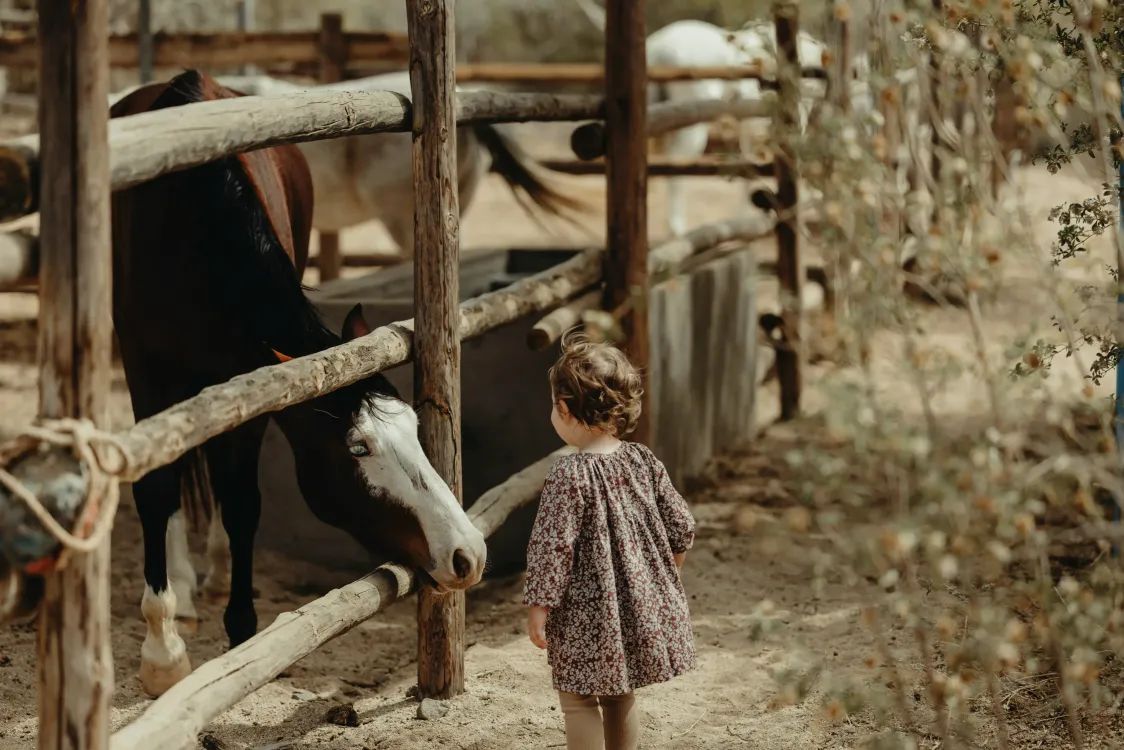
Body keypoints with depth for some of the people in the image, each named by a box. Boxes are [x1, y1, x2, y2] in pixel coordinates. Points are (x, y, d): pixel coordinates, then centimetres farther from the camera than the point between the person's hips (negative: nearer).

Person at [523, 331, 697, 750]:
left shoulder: (569, 475, -19)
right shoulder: (644, 463, -1)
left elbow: (552, 546, -19)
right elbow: (681, 529, 6)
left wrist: (538, 607, -11)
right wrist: (662, 575, 23)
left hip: (586, 617, -7)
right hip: (644, 607, 7)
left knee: (578, 699, 6)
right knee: (621, 696, 21)